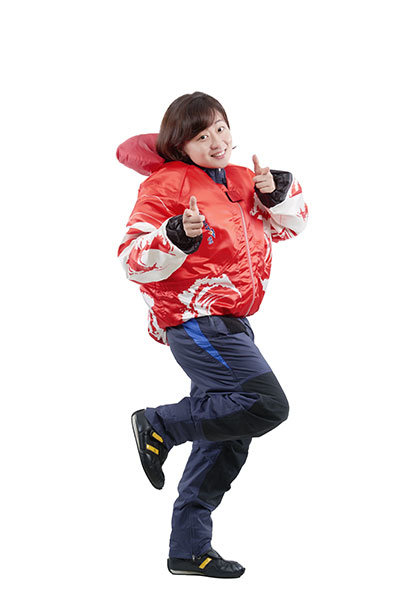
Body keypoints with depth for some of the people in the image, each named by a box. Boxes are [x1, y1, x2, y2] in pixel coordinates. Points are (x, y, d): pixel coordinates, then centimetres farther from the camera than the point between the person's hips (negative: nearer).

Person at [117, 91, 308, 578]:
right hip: (195, 317, -9)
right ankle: (159, 426, -5)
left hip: (229, 322, 9)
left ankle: (189, 549, 17)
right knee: (266, 405, -20)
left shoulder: (238, 181, 14)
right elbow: (134, 258, -14)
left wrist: (276, 194, 4)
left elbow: (291, 223, 25)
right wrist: (178, 235, -32)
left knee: (228, 432, 9)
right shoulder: (168, 183, -8)